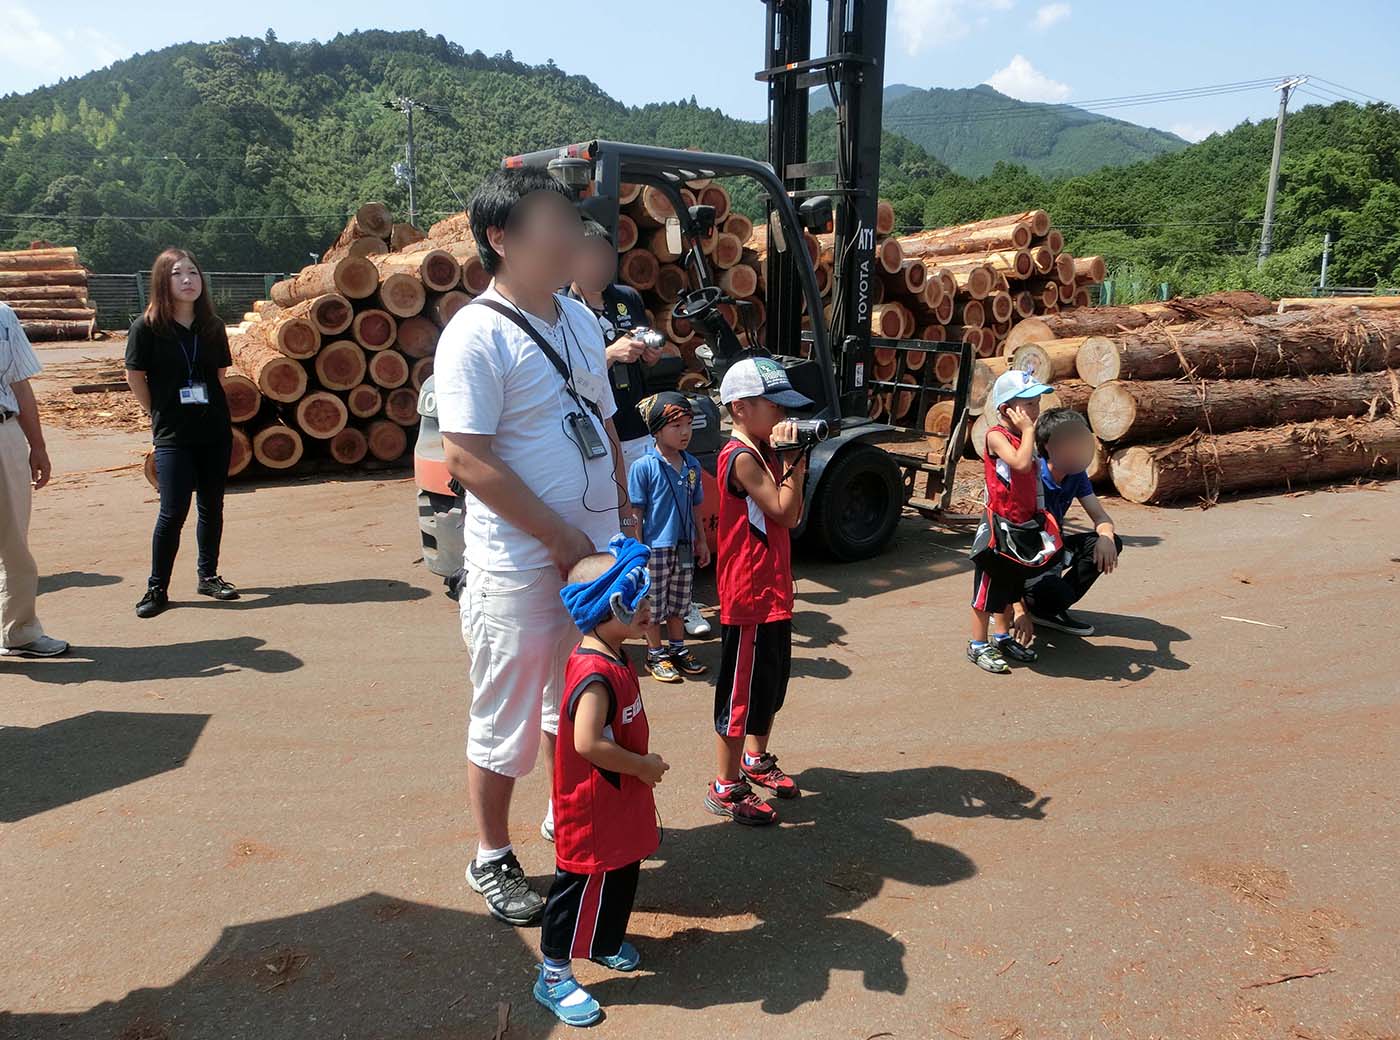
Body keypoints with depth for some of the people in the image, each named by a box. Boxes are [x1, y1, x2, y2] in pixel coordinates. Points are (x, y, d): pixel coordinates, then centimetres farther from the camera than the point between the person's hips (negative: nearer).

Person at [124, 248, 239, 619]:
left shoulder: (211, 326, 3)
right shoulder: (147, 326, -7)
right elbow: (135, 376, 0)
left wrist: (208, 406, 9)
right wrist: (160, 413, 5)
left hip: (215, 429, 4)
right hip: (173, 435, -4)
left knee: (212, 507, 10)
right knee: (173, 512, -4)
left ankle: (208, 576, 24)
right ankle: (157, 588, 9)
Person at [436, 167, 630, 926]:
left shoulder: (579, 320, 9)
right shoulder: (477, 335, -15)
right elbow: (468, 459, -20)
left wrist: (623, 524, 10)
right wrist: (560, 536, -19)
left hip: (594, 555, 7)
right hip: (519, 568, -7)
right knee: (507, 719, 7)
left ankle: (567, 819, 43)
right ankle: (492, 860, 27)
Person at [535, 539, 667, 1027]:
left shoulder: (613, 658, 1)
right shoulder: (596, 675, -31)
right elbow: (589, 743, -38)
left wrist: (642, 761, 8)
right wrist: (643, 766, -25)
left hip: (620, 804, 10)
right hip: (592, 811, -10)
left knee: (621, 874, 26)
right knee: (581, 886, 6)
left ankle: (606, 941, 49)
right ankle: (553, 977, 24)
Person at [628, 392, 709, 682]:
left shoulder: (692, 465, 4)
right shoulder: (643, 467, -13)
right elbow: (636, 511, -11)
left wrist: (701, 541, 15)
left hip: (684, 548, 5)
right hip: (655, 548, -5)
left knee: (678, 604, 18)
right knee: (654, 606, 8)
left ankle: (677, 650, 33)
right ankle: (656, 655, 23)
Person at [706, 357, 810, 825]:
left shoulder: (765, 453, 10)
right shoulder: (741, 457, -18)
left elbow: (793, 516, 8)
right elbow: (782, 511, -22)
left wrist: (795, 462, -1)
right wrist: (791, 460, -16)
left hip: (774, 592, 10)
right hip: (748, 597, -10)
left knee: (772, 681, 22)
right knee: (742, 688, 0)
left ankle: (756, 759, 41)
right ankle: (726, 788, 13)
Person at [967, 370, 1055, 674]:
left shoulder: (1026, 438, 8)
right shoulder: (996, 436, -15)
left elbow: (1033, 478, 15)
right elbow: (1021, 463, -31)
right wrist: (1028, 430, -22)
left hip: (1022, 527, 8)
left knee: (1012, 585, 19)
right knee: (988, 588, 2)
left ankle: (1003, 637, 33)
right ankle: (978, 646, 12)